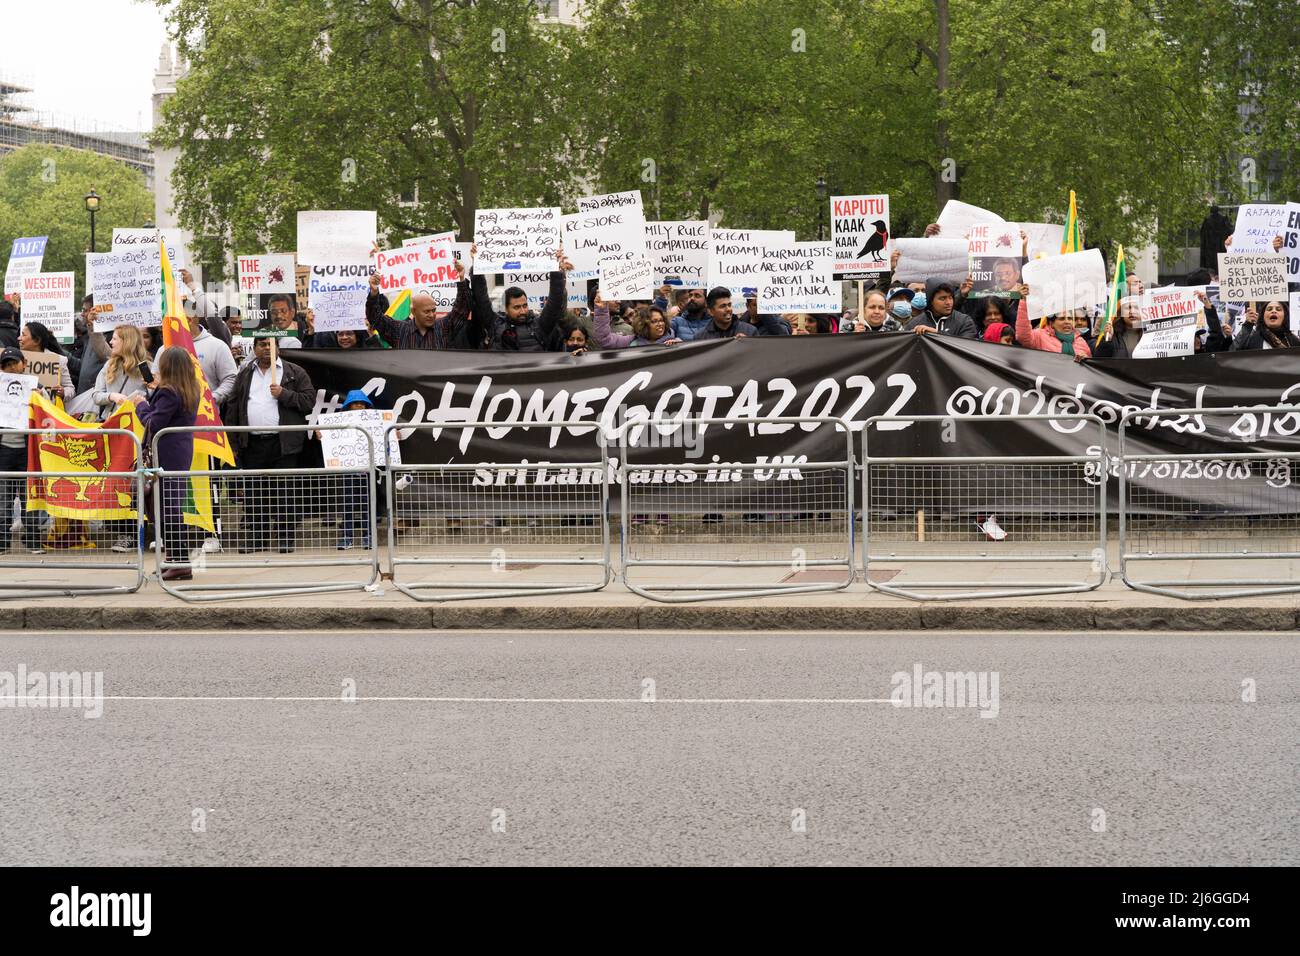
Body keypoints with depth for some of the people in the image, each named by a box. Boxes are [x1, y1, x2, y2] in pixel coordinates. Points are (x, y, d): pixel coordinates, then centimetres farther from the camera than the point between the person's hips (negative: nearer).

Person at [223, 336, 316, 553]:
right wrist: (234, 440, 7)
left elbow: (309, 400, -1)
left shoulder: (294, 372, 6)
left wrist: (284, 394, -13)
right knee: (254, 493, 5)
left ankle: (287, 538, 2)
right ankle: (256, 538, 11)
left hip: (283, 443, -3)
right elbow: (233, 407, 15)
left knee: (285, 492, -3)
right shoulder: (244, 375, 16)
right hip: (253, 444, 3)